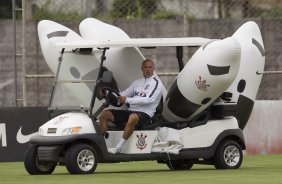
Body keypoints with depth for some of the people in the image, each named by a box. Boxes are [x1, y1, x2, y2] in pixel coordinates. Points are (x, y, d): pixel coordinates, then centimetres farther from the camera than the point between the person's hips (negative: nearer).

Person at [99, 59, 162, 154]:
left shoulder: (156, 83, -1)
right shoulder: (137, 82, 23)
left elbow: (149, 100, -15)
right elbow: (124, 94, 20)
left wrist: (127, 100, -23)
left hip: (145, 113, -7)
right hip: (131, 110, 7)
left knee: (133, 117, -43)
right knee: (104, 114, -7)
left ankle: (118, 147, -37)